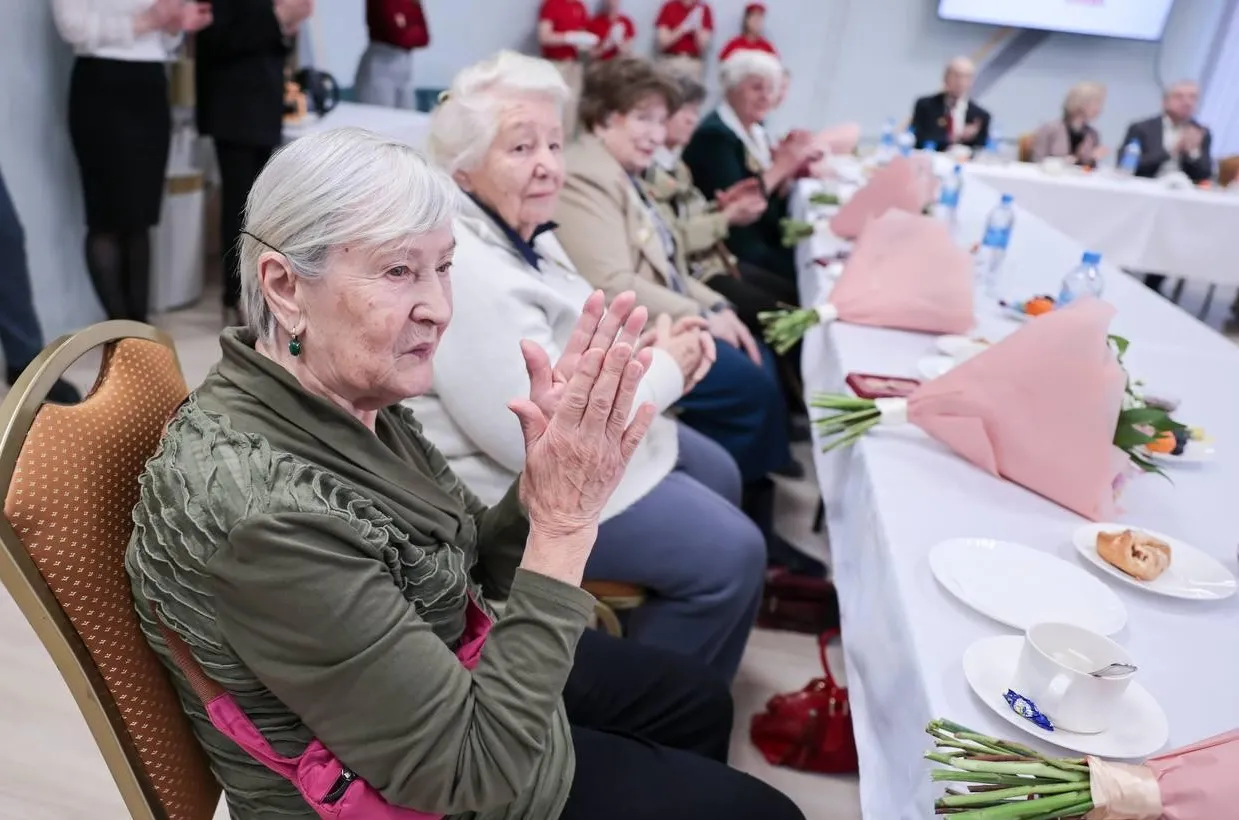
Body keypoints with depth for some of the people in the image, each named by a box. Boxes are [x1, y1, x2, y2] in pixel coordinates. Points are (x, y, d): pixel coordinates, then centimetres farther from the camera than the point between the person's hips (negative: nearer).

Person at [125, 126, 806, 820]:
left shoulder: (350, 395, -10)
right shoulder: (263, 509, -36)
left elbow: (473, 568, 1)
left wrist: (544, 477, -19)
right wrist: (565, 522, -32)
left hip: (450, 676, 7)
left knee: (698, 699, 23)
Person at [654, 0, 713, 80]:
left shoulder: (704, 10, 3)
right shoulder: (669, 7, 0)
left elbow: (703, 48, -1)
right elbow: (661, 44, -5)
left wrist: (697, 26, -17)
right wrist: (683, 28, -14)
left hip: (694, 65, 1)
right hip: (669, 64, -1)